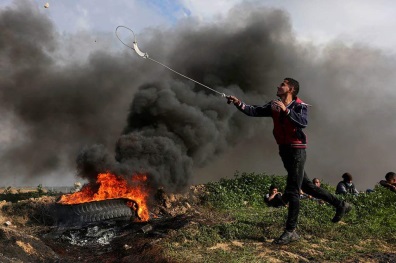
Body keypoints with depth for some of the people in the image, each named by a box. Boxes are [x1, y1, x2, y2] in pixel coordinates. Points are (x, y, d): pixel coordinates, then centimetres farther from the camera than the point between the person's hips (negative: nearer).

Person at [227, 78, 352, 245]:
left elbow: (303, 122, -28)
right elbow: (254, 111, -1)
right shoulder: (274, 106, 10)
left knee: (292, 190, -8)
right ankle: (340, 205, 32)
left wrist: (285, 110, -35)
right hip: (284, 150, 7)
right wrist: (238, 103, -13)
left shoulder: (300, 106, -8)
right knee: (305, 185, 16)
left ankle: (291, 231, -2)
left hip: (296, 150, -7)